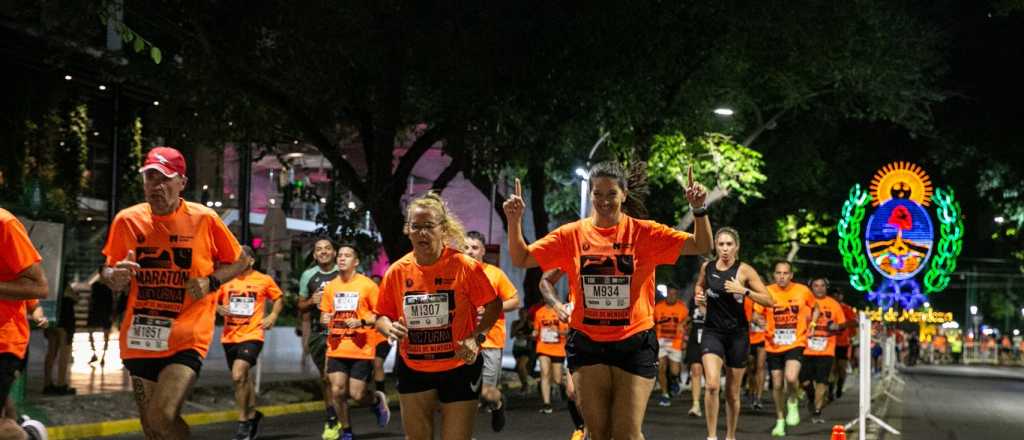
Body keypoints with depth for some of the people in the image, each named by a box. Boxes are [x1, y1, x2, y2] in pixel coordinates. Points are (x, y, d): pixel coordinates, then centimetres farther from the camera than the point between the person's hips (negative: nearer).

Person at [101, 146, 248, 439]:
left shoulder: (204, 219, -6)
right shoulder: (127, 220, 0)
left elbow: (239, 262, 6)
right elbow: (109, 273, 11)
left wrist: (210, 282, -12)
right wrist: (115, 277, -13)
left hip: (186, 338, -4)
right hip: (140, 338, 4)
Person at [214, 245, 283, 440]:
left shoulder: (264, 280, 0)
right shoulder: (226, 280, 5)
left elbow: (279, 298, 14)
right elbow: (214, 301, 15)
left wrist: (273, 316, -1)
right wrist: (220, 309, -6)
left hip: (252, 335, -4)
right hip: (229, 336, 4)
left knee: (238, 375, -20)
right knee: (243, 378, 16)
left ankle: (243, 422, -10)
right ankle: (252, 414, 37)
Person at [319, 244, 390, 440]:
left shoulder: (367, 285, -5)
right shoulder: (330, 286, 8)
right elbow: (324, 313, 20)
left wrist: (362, 322, -18)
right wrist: (325, 319, -3)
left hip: (361, 350, -4)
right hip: (337, 349, 4)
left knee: (357, 394, -4)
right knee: (337, 391, -3)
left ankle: (378, 400, 30)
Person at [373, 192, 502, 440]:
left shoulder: (466, 266, -14)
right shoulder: (397, 271, -5)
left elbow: (494, 306, -5)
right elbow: (381, 316, 5)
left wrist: (476, 337, -19)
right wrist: (390, 329, -17)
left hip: (459, 367, -3)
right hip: (413, 369, 3)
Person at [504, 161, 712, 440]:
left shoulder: (645, 233, -5)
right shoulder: (572, 234, 1)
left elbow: (701, 246, -10)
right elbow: (521, 259, 2)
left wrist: (699, 210, -27)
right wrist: (514, 221, -15)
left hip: (635, 345, -2)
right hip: (587, 345, 2)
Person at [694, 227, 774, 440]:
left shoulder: (744, 270, -7)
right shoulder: (707, 267, 2)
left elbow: (769, 301, -9)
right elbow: (699, 286, 26)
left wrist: (744, 291, -21)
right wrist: (699, 297, 5)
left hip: (737, 334, -1)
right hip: (712, 332, 1)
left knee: (733, 392, 9)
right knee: (712, 385, -19)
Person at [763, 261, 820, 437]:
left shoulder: (803, 291, -4)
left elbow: (815, 307, 14)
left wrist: (812, 322, 0)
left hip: (796, 344, -2)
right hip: (774, 346, 2)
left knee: (791, 378, -25)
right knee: (777, 385, 9)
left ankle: (793, 402, 8)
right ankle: (780, 421, 28)